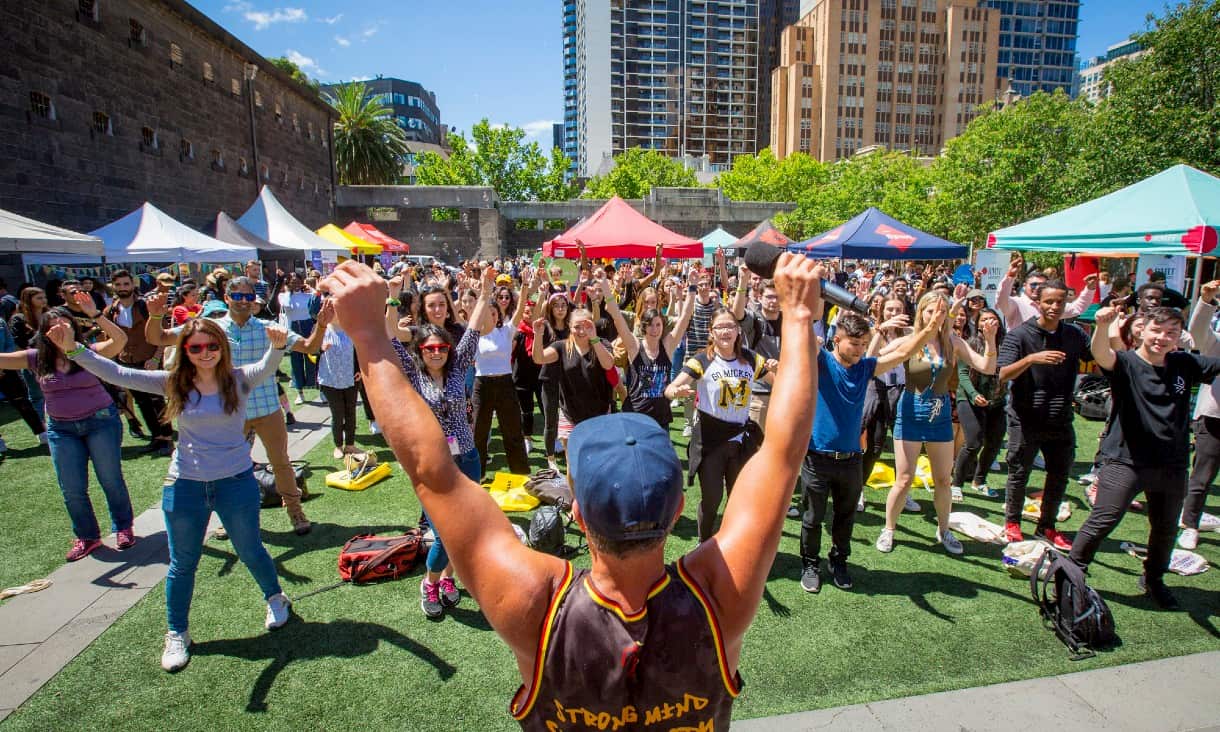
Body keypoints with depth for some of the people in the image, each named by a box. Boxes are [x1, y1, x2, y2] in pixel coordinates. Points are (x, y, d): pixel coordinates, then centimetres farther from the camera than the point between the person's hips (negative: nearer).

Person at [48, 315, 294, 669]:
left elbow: (267, 367, -30)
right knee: (182, 563, 15)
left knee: (250, 551, 14)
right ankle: (177, 634, 34)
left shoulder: (239, 380, -10)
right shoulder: (173, 383, -4)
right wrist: (73, 350, -21)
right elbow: (117, 374, -8)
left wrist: (277, 345, -51)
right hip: (185, 485, 2)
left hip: (237, 482, -2)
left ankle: (276, 599, 41)